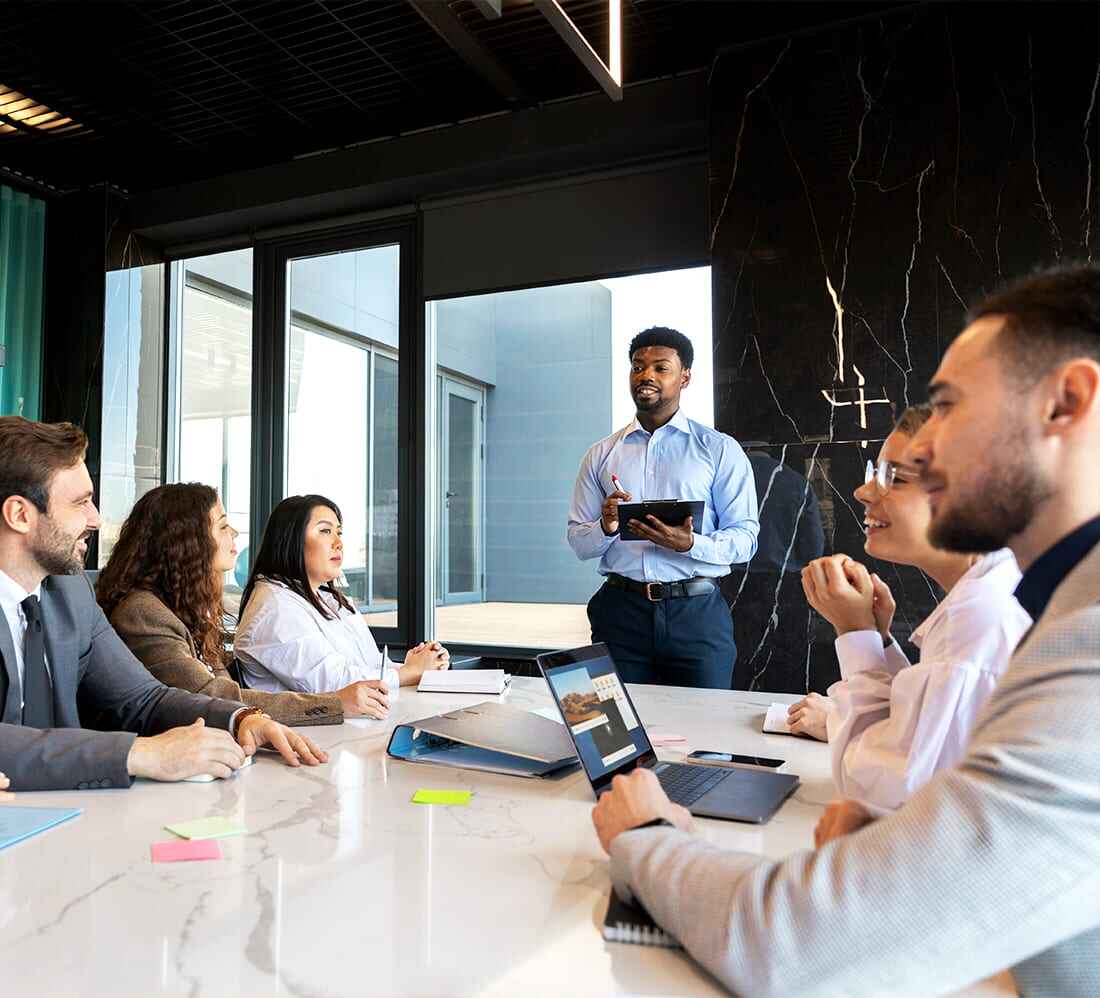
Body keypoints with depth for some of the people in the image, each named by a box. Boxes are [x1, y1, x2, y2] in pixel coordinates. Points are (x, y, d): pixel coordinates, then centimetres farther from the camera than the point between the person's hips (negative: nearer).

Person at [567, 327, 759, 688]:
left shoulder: (720, 450, 4)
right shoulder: (601, 454, 11)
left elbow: (745, 538, -1)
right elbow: (578, 542, 9)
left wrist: (689, 544, -19)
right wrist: (606, 527, -13)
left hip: (696, 612, -1)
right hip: (620, 611, 2)